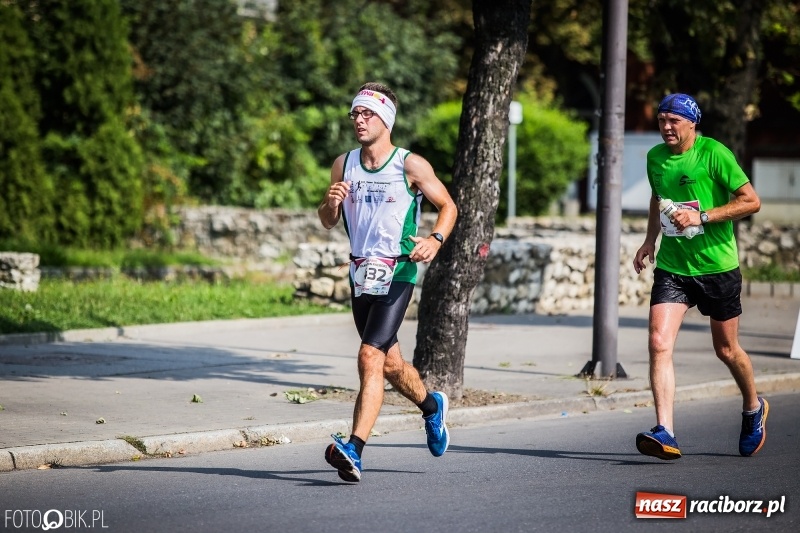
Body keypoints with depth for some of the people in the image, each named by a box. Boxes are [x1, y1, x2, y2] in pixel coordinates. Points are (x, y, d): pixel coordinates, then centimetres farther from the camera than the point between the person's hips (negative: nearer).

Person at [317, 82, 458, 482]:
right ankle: (432, 406, 48)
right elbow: (328, 222, 14)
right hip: (361, 275, 6)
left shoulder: (410, 165, -7)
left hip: (397, 276, -6)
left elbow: (448, 206, 2)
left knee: (370, 357, -20)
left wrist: (435, 239, -17)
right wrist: (331, 203, -9)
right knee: (390, 364, 18)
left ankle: (354, 450, -26)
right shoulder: (344, 164, 6)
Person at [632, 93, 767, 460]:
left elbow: (751, 201, -12)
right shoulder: (655, 157, 5)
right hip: (672, 267, 4)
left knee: (726, 349, 11)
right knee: (658, 343, -16)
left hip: (718, 267, -4)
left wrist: (702, 216, -20)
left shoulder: (714, 154, -12)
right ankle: (665, 433, -20)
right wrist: (650, 240, 13)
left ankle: (753, 408, 41)